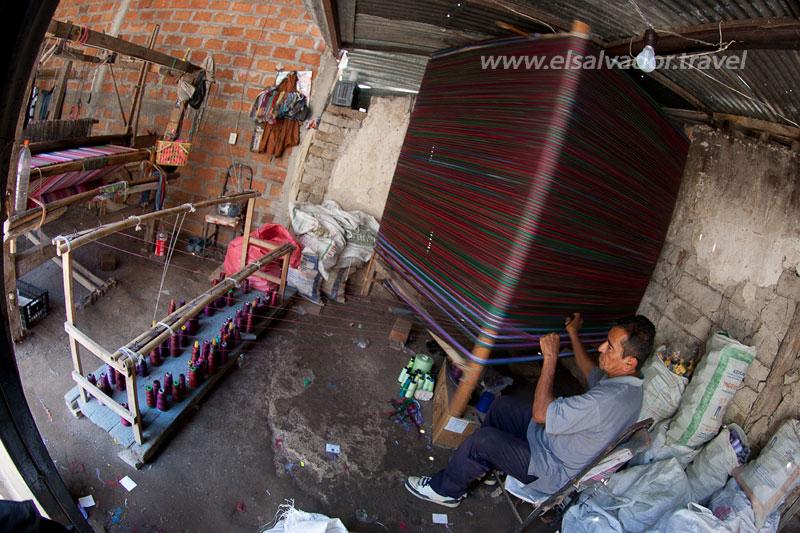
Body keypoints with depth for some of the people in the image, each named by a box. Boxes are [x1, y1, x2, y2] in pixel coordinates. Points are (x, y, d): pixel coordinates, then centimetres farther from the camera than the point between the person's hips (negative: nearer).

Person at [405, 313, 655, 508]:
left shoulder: (609, 400, -37)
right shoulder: (625, 382, -6)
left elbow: (540, 413, -32)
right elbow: (591, 372, 20)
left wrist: (550, 357, -28)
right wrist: (573, 335, 21)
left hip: (554, 472, -9)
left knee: (482, 439, -17)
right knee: (503, 405, 13)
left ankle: (446, 490, 10)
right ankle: (484, 464, 29)